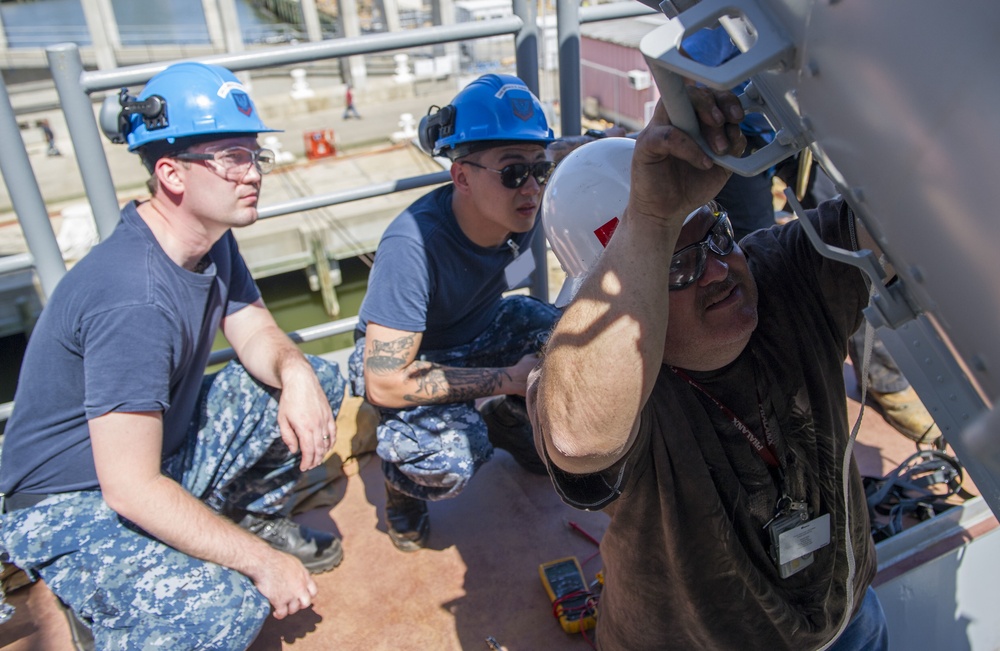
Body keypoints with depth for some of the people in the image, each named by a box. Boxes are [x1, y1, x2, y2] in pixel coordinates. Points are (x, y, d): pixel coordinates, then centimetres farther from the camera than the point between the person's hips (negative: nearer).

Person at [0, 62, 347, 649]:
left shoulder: (210, 238, -4)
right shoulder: (133, 301, -33)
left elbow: (255, 331, 2)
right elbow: (131, 489, -32)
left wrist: (296, 375, -23)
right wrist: (264, 563, -25)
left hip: (167, 444, 9)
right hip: (72, 507, -8)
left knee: (320, 381, -1)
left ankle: (250, 516, 15)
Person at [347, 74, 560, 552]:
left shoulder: (525, 209, -21)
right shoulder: (412, 246, -37)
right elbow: (383, 382, -35)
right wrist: (509, 378, -31)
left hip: (483, 327, 6)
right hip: (395, 353, -6)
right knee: (452, 459, -34)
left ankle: (506, 419, 13)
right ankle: (403, 477, 5)